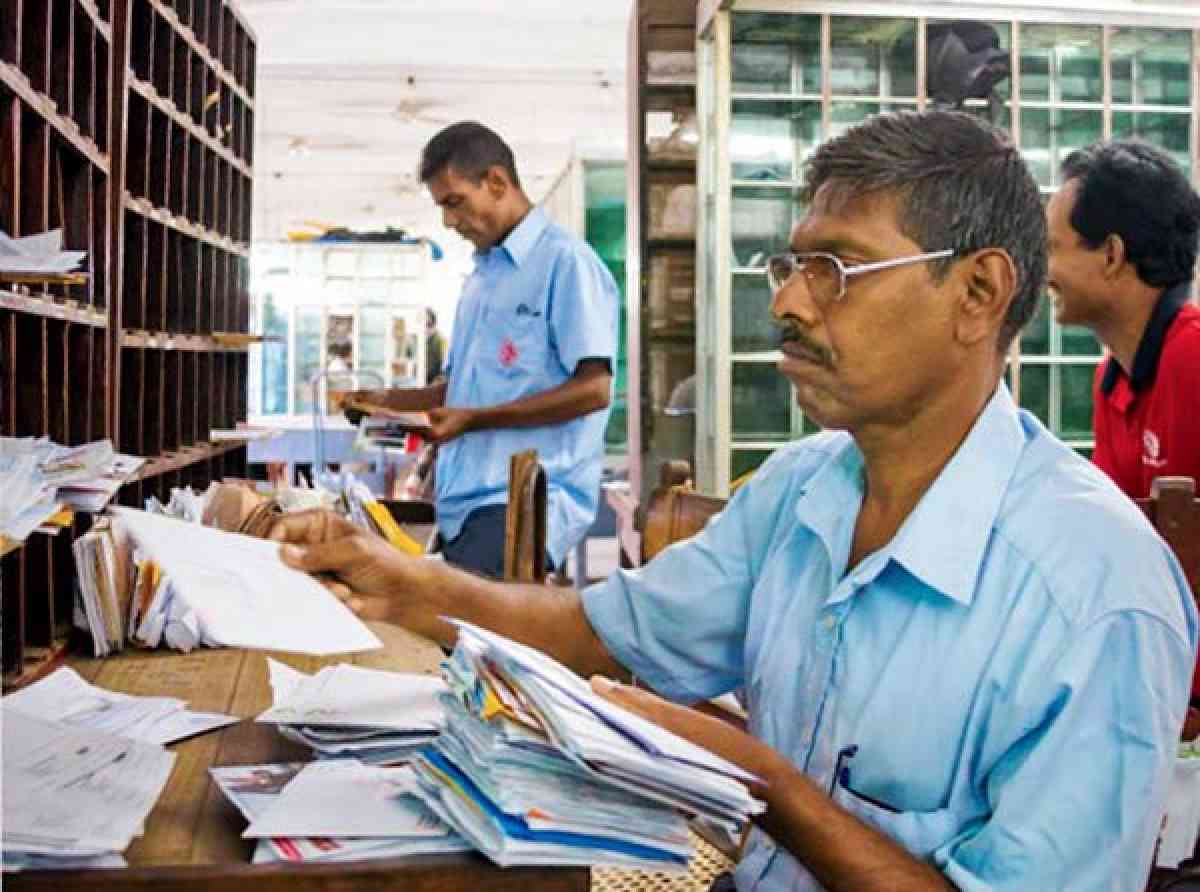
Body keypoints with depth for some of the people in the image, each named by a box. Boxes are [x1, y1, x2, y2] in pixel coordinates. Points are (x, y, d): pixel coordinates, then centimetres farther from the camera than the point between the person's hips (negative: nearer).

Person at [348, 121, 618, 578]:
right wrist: (388, 400, 11)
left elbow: (593, 389, -15)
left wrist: (476, 420, -15)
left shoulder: (565, 260, -7)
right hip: (464, 500, 8)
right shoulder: (481, 275, 20)